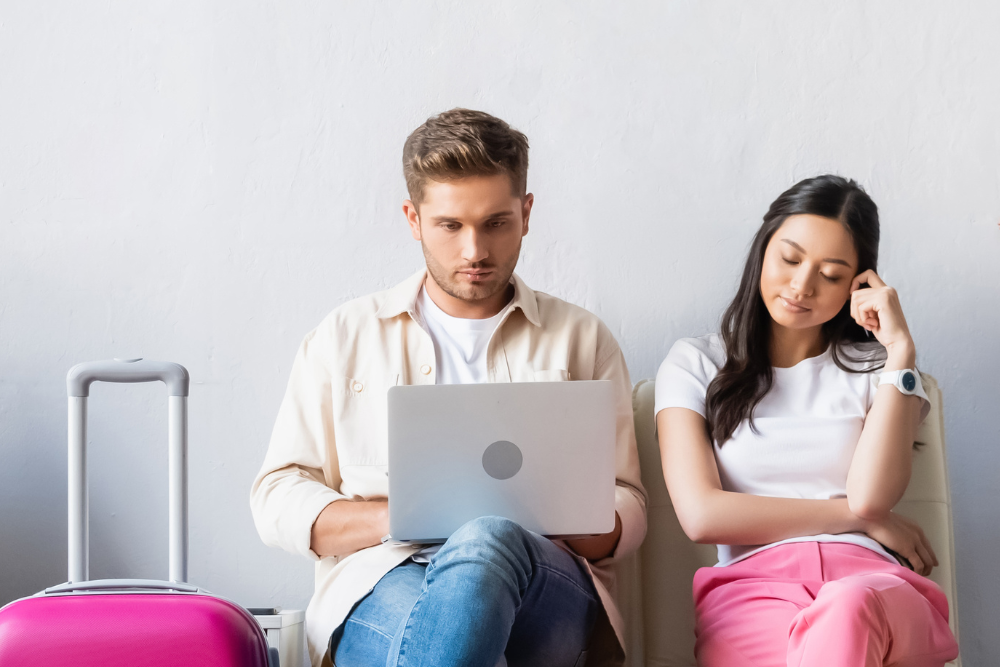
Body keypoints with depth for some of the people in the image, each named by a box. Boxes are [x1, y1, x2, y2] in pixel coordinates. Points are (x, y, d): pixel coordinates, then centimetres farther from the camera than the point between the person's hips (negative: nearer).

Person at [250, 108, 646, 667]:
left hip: (546, 589, 1)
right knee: (415, 613, -40)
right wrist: (394, 517, -7)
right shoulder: (346, 336, 18)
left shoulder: (582, 340, 19)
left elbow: (626, 512, 16)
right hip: (382, 583, -1)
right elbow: (278, 500, 13)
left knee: (487, 543, -38)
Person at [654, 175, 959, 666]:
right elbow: (702, 515, 2)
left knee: (849, 610, -39)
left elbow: (870, 494, 0)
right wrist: (863, 519, 5)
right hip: (753, 585, -2)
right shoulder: (695, 364, 17)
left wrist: (900, 349, 1)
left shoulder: (875, 367, 20)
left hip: (871, 585, 2)